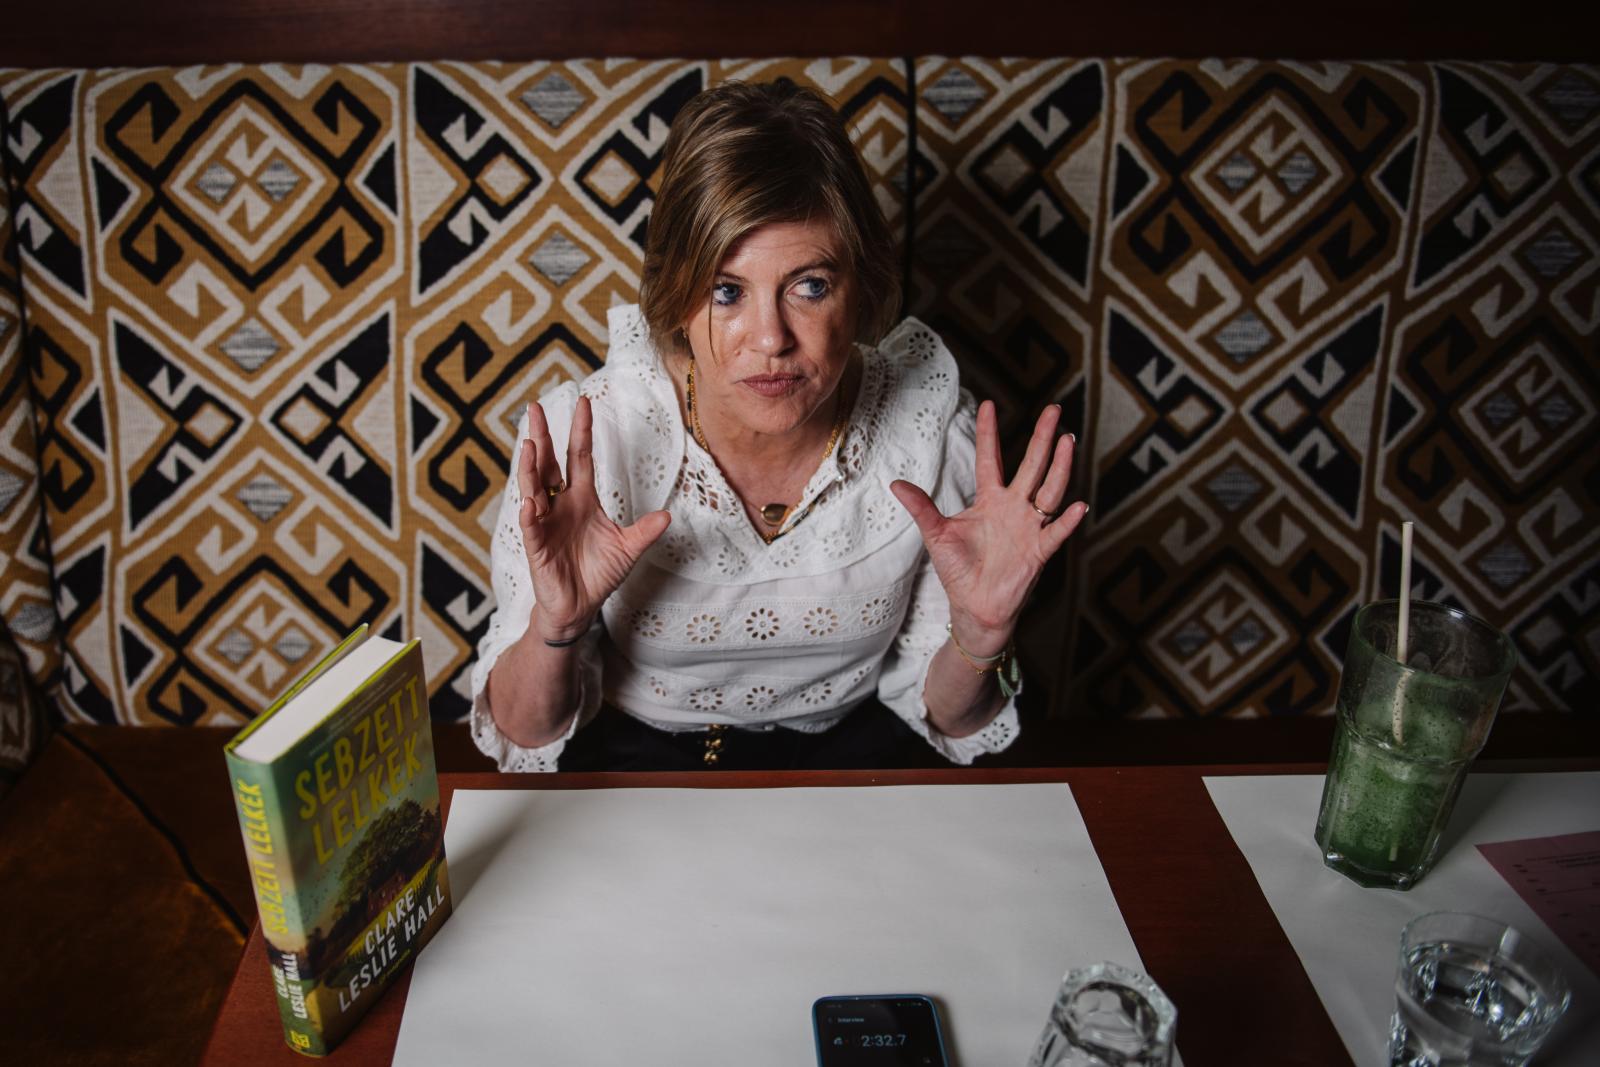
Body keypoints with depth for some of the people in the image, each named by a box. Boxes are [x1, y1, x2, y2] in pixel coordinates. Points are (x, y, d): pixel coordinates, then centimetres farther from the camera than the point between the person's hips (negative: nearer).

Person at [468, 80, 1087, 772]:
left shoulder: (934, 429, -17)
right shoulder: (579, 437, -21)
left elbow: (938, 713, -4)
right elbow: (525, 736, -11)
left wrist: (980, 633, -25)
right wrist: (555, 629, -31)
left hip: (848, 749, 2)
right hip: (637, 756, -1)